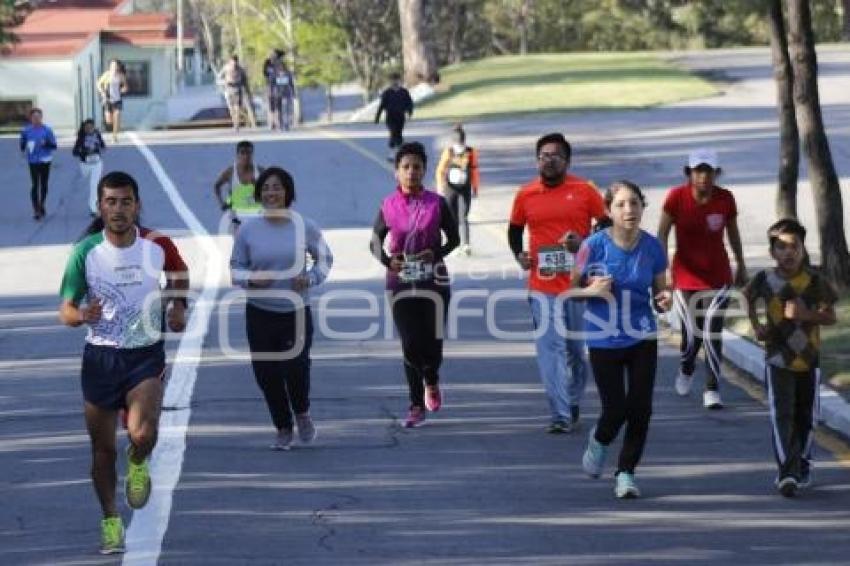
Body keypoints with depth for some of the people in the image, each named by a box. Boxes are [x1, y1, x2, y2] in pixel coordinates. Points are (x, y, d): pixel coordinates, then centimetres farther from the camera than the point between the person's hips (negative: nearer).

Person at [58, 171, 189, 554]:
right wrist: (82, 315, -31)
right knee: (103, 449, 8)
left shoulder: (157, 246, -7)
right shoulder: (85, 252, -10)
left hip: (146, 354, -1)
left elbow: (179, 275, 17)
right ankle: (110, 523, 27)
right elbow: (65, 310, -9)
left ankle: (138, 464, 14)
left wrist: (177, 308, 3)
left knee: (142, 434, -23)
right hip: (100, 357, 1)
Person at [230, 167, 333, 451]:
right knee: (266, 374, 1)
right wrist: (251, 279, -16)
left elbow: (325, 259, 11)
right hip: (260, 313, 1)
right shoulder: (248, 230, -2)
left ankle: (302, 414, 21)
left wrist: (310, 278, -8)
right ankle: (283, 429, 23)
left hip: (297, 312, -1)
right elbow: (235, 267, 6)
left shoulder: (305, 227, -2)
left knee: (296, 369, -13)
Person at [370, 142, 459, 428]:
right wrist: (387, 261, -10)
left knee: (433, 340, -2)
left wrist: (436, 253, -12)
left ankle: (431, 383, 33)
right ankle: (417, 406, 8)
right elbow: (375, 242, 10)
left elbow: (454, 238, 7)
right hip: (400, 282, 0)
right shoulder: (388, 206, 0)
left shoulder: (437, 203, -2)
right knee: (410, 344, -3)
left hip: (433, 280, 0)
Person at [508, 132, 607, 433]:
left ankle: (573, 403, 31)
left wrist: (585, 243, -13)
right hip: (542, 286, 1)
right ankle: (561, 416, -8)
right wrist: (519, 255, 1)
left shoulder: (584, 191, -1)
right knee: (550, 349, -7)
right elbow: (515, 230, 19)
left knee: (578, 348, 10)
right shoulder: (525, 195, 5)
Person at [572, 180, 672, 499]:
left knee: (640, 409, -2)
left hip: (642, 338, 2)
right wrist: (592, 290, -23)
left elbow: (659, 291, 7)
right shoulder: (595, 245, -11)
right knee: (616, 409, -2)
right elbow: (572, 288, -2)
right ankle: (599, 441, 34)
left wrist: (664, 300, -16)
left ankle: (626, 473, 16)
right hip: (604, 339, -2)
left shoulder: (651, 247, -3)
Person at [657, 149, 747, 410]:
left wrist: (741, 266, 17)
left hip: (718, 277, 1)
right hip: (686, 276, -1)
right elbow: (662, 234, -6)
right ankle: (686, 369, 38)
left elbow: (733, 232, 9)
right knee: (692, 334, 4)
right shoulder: (676, 197, -11)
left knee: (712, 334, -8)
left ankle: (712, 390, 0)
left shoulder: (725, 199, -6)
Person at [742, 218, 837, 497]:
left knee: (805, 417, 12)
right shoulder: (764, 280, -7)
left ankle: (801, 466, 32)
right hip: (778, 360, -1)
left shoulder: (815, 281, -10)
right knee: (781, 415, -13)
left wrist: (806, 315, -24)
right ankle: (786, 473, -19)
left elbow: (831, 316, -7)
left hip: (809, 360, 1)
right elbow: (749, 298, 15)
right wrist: (756, 325, 3)